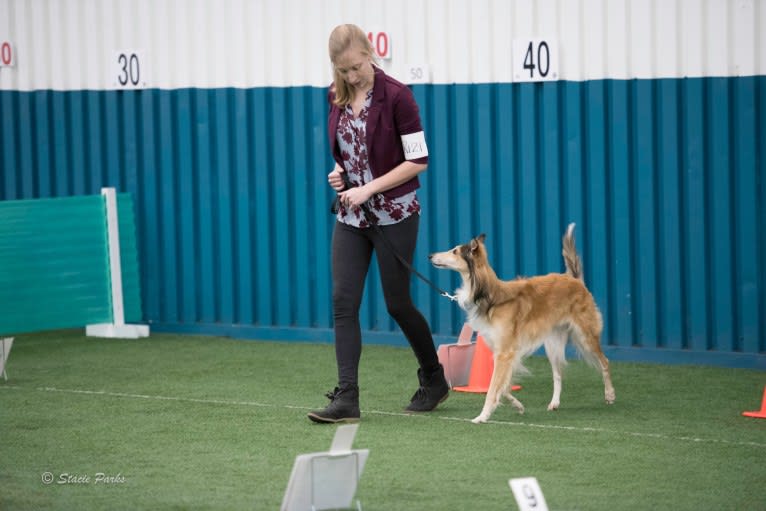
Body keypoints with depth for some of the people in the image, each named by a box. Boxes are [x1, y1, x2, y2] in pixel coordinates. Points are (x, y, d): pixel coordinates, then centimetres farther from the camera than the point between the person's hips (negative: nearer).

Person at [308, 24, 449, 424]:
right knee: (343, 300, -6)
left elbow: (418, 160, -14)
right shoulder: (336, 96, 4)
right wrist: (340, 172, -2)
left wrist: (368, 189, -19)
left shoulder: (396, 96, -15)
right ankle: (346, 398, -8)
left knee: (397, 302, 4)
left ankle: (433, 379, 26)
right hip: (351, 216, 6)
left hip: (393, 214, -5)